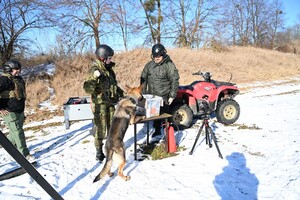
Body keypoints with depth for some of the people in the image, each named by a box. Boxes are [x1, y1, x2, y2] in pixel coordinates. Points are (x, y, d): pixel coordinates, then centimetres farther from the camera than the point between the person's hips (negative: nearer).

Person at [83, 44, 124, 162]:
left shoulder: (108, 68, 8)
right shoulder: (95, 70, -16)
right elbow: (88, 89, -24)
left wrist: (120, 93, 22)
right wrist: (94, 78, -37)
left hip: (110, 103, 8)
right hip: (100, 104, -8)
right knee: (100, 129, 2)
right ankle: (99, 152, 17)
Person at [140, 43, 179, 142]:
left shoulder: (169, 65, -11)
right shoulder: (149, 65, 5)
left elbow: (175, 81, -10)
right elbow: (143, 78, 12)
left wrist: (172, 96, -12)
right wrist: (143, 93, 9)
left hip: (163, 97, -5)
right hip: (151, 96, 5)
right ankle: (157, 132, 30)